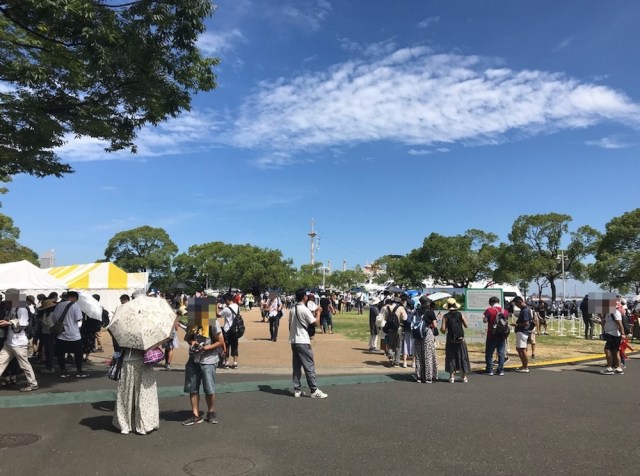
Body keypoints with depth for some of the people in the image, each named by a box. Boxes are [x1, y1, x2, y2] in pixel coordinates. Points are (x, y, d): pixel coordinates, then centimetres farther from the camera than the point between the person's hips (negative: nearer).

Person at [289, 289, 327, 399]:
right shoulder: (305, 309, -15)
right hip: (303, 341, -8)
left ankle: (297, 390, 12)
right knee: (309, 366, -2)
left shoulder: (292, 309, 8)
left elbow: (290, 325, 13)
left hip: (293, 341, 8)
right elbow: (315, 323, -12)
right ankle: (314, 390, 1)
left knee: (296, 366, 10)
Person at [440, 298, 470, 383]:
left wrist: (441, 329, 10)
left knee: (451, 357, 8)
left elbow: (443, 329, -11)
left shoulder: (446, 316, -7)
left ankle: (452, 376, 6)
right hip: (460, 340, 1)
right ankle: (464, 376, 15)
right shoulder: (460, 314, -4)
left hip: (451, 340, -1)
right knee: (462, 357, 11)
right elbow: (466, 325, 0)